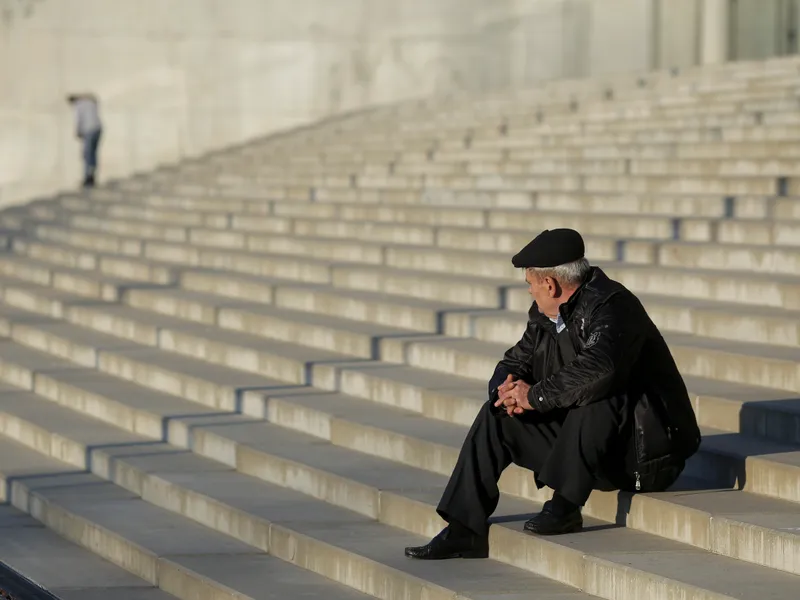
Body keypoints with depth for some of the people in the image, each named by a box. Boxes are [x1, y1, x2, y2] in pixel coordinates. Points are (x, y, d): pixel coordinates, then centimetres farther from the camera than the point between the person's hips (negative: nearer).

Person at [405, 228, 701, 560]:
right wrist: (508, 389, -10)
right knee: (496, 417, 1)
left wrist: (535, 396, -26)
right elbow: (515, 362, 16)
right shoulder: (545, 315, 7)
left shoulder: (610, 306, -20)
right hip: (579, 433, 9)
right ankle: (464, 532, -4)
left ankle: (566, 507, -22)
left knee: (591, 398, -36)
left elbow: (598, 370, -38)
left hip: (646, 452, -9)